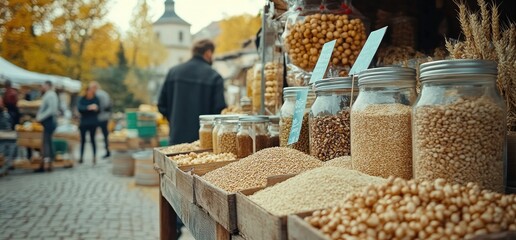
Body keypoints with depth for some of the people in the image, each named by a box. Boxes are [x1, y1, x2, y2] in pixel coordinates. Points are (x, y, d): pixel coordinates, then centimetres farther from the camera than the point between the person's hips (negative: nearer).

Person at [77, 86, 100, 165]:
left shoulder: (96, 99, -4)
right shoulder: (82, 99, -3)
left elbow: (98, 110, -3)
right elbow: (79, 107, -18)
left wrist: (96, 109, -27)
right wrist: (88, 108, -33)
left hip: (93, 123, -1)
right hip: (83, 122, 1)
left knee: (92, 139, -1)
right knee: (83, 139, 8)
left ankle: (95, 156, 3)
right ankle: (81, 156, 17)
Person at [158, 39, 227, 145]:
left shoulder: (173, 72, 4)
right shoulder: (214, 77, -8)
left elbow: (162, 105, 7)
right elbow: (219, 109, -11)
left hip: (176, 137, 4)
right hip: (203, 139, -4)